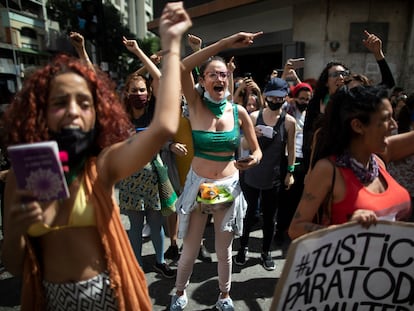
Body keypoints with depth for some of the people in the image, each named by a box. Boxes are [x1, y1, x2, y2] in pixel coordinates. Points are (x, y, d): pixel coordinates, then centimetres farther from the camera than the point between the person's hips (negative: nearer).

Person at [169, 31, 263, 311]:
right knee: (190, 249, 13)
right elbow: (182, 68, -25)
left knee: (224, 249, 16)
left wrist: (254, 159, -19)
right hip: (198, 185, -1)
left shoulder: (239, 112, -4)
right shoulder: (196, 105, -8)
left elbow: (257, 150, 5)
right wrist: (225, 43, -30)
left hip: (229, 186, 1)